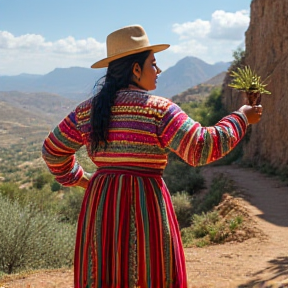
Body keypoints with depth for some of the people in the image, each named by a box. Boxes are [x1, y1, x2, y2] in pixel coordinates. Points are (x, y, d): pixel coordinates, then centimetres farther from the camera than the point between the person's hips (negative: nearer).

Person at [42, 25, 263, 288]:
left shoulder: (88, 110, 7)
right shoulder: (158, 109, -10)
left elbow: (54, 151, 17)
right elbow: (202, 149, -14)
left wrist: (79, 180, 31)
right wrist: (241, 119, -1)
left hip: (100, 209, 5)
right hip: (146, 207, -5)